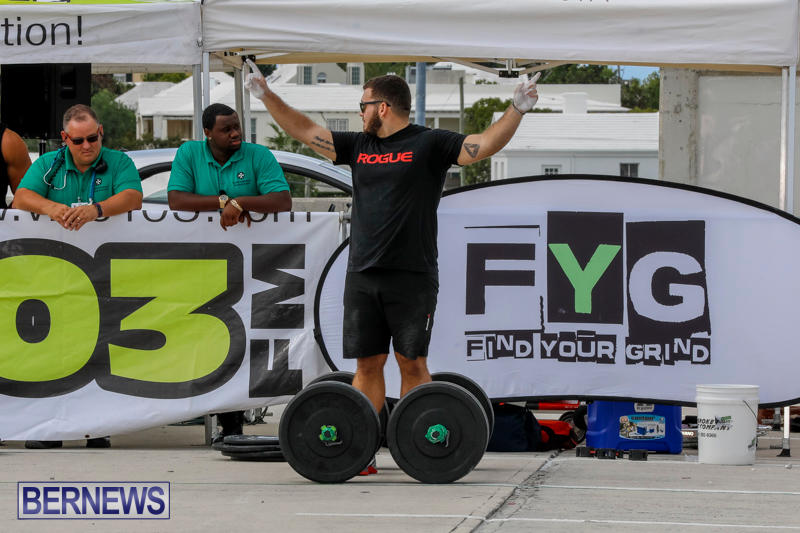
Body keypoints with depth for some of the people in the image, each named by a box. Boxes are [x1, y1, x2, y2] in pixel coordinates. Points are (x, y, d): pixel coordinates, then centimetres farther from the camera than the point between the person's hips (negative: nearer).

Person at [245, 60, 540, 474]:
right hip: (362, 277, 5)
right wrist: (266, 95, 16)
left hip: (412, 278, -5)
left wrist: (517, 110, -27)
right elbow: (305, 131, 19)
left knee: (412, 363, -2)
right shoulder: (358, 146, 13)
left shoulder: (429, 144, -3)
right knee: (367, 363, 5)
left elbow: (485, 145, -14)